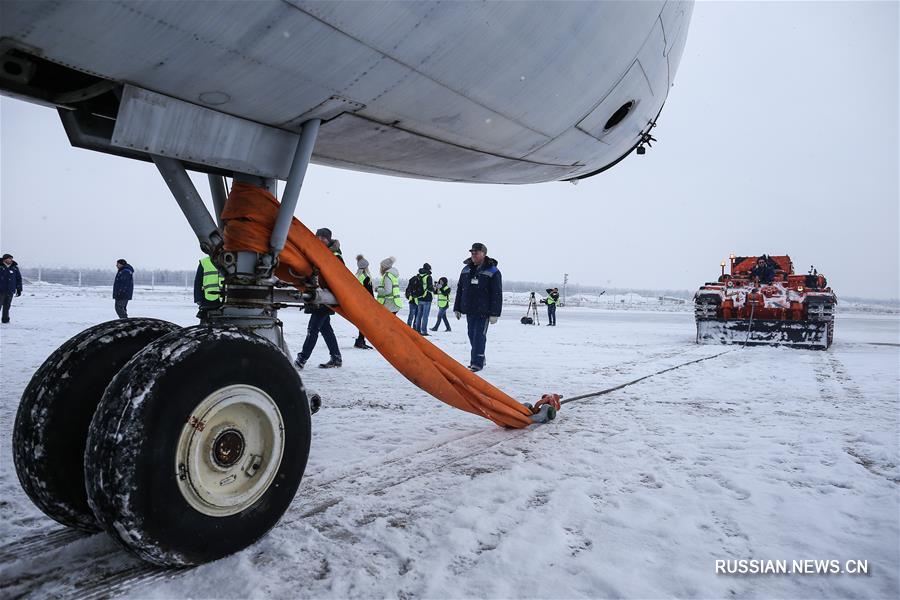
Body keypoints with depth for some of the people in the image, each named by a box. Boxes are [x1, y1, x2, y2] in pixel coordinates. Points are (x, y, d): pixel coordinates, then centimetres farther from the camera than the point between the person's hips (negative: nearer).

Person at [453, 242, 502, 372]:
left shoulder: (493, 272, -5)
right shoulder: (466, 270, 11)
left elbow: (497, 294, -8)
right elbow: (460, 290, 16)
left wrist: (494, 313, -14)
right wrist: (457, 308, 13)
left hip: (483, 311, -6)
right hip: (469, 310, 6)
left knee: (479, 335, -8)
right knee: (472, 335, 11)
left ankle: (477, 362, -3)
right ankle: (479, 359, 25)